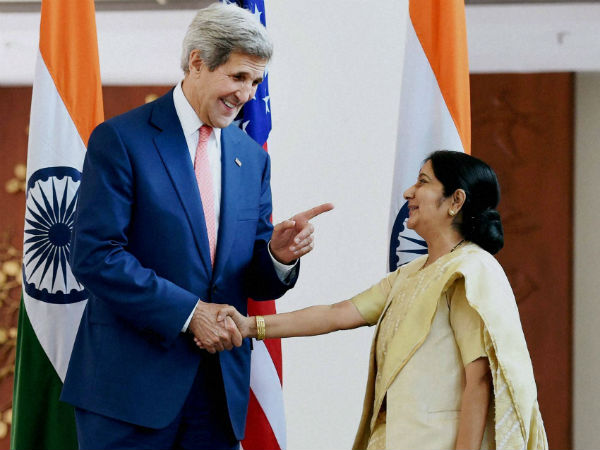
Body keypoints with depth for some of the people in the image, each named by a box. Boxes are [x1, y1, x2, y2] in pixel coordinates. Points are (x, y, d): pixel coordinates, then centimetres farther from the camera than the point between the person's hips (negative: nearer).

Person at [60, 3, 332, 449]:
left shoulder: (252, 157, 14)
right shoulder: (120, 140, -4)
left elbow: (258, 284, 14)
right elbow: (94, 254, -13)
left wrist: (279, 256, -9)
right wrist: (188, 312, -16)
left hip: (221, 389, 5)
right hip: (131, 381, -5)